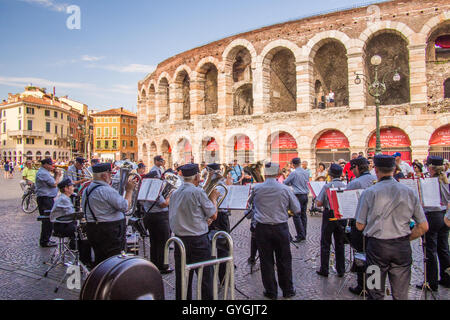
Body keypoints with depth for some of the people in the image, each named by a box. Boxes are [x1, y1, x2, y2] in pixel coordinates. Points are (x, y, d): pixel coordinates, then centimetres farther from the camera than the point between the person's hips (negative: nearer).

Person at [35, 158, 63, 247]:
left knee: (47, 220, 17)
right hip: (45, 199, -11)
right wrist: (58, 176, -2)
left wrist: (56, 175, 7)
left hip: (47, 199, 11)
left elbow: (52, 182, 17)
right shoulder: (43, 173, -16)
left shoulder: (45, 172, 17)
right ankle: (45, 241, 1)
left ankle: (45, 240, 26)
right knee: (48, 220, -6)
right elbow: (54, 184, -17)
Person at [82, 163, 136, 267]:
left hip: (92, 228, 9)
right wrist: (129, 190, -7)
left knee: (99, 260, 18)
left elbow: (84, 209, 19)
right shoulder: (107, 190, -20)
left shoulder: (87, 189, 9)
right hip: (110, 231, -9)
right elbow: (125, 206, -19)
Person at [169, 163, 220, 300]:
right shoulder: (198, 192, -14)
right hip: (198, 241, -6)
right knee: (205, 278, 6)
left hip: (179, 239, 7)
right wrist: (213, 198, 7)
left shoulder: (175, 193, 6)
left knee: (181, 278, 13)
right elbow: (213, 215, -9)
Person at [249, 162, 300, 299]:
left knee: (266, 261, 11)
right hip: (281, 228, 0)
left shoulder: (256, 189, -6)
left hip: (262, 229, 0)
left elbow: (250, 202, 13)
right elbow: (297, 210, -1)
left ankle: (271, 292, 23)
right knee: (284, 261, 15)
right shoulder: (285, 189, -8)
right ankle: (288, 290, 29)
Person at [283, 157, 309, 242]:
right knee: (303, 215, 12)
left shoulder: (294, 173, -13)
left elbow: (285, 183, -4)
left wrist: (292, 183, 17)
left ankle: (300, 235, -1)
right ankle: (303, 234, 19)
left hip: (298, 196, -7)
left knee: (296, 216, -1)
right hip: (305, 195, 7)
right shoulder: (306, 172, 6)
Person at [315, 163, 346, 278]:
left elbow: (319, 203, -14)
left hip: (329, 216, -3)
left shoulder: (327, 186, -14)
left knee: (325, 244, 7)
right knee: (339, 244, 15)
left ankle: (324, 270, 13)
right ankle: (341, 270, 21)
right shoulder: (345, 187, -5)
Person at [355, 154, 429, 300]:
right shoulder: (409, 192, -1)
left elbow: (360, 226, -3)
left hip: (377, 246, -2)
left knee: (376, 293, 12)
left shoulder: (369, 193, -8)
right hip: (402, 247, 2)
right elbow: (423, 227, 2)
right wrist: (405, 238, 14)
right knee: (401, 294, 12)